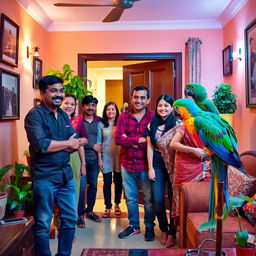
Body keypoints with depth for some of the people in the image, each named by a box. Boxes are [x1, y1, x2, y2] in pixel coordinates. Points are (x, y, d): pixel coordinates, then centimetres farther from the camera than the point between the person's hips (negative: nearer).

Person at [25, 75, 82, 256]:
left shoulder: (64, 115, 11)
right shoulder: (34, 115, -11)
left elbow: (75, 144, 7)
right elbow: (41, 145, -24)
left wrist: (55, 146, -12)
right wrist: (67, 143, -10)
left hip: (66, 174, 7)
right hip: (44, 177, -7)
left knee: (70, 218, 15)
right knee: (43, 224, 6)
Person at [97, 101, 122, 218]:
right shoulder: (101, 125, 3)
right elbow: (98, 142, 2)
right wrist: (99, 159, -2)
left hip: (119, 156, 0)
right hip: (106, 157, 0)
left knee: (118, 181, 7)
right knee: (107, 182, 2)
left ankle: (117, 205, 25)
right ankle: (108, 208, 12)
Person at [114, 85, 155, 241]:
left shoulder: (153, 117, -6)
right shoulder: (123, 117, 2)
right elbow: (117, 138, -10)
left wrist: (130, 141, -15)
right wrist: (140, 139, -17)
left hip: (146, 164, -3)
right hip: (127, 164, 3)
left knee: (149, 198, 11)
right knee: (131, 198, 16)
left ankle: (150, 227, 29)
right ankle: (134, 226, 33)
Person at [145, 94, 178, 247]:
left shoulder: (177, 124, -7)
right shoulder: (152, 124, 5)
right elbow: (150, 147, 4)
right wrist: (150, 168, 0)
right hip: (157, 163, 3)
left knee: (173, 199, 7)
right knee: (158, 200, 2)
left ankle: (172, 233, 22)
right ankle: (164, 230, 23)